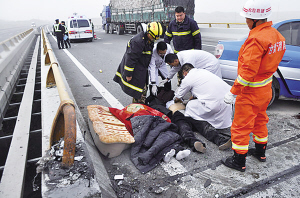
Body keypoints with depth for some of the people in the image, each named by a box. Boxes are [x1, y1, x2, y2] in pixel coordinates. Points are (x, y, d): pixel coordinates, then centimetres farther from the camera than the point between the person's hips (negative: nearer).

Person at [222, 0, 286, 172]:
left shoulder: (256, 39, -25)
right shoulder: (276, 35, 5)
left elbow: (248, 71, -28)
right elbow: (272, 63, 12)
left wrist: (233, 92, -22)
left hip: (250, 92, -9)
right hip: (266, 89, 10)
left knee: (241, 126, 3)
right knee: (259, 120, 25)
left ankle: (239, 161, 15)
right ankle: (261, 151, 43)